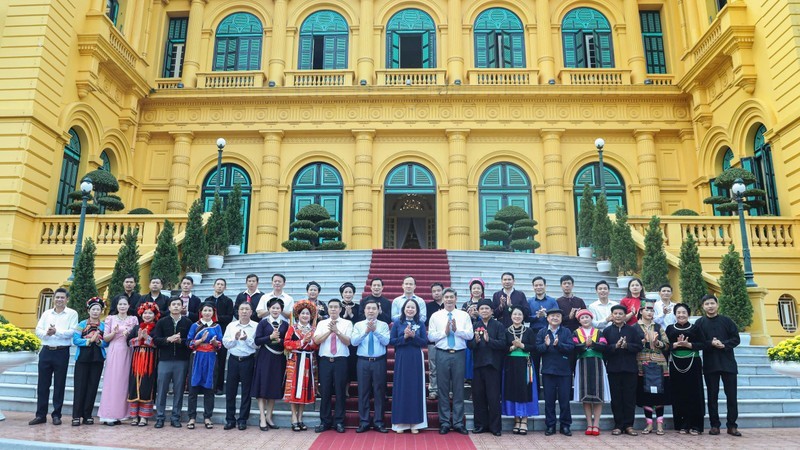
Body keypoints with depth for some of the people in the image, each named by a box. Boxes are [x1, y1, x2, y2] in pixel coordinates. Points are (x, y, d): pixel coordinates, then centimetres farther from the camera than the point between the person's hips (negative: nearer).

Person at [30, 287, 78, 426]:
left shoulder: (72, 313, 0)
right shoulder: (46, 313, 13)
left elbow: (72, 332, -10)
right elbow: (38, 330, 4)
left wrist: (56, 332, -22)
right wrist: (46, 333, -16)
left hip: (62, 352, -3)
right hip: (46, 351, 4)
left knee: (59, 385, 3)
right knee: (42, 384, 6)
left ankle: (56, 415, 12)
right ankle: (40, 415, 15)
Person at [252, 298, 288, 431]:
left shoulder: (285, 324, 7)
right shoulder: (263, 323, 1)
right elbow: (257, 341, -6)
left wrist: (280, 340, -13)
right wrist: (270, 337, -18)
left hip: (279, 359, 3)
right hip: (264, 358, -3)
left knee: (275, 389, 7)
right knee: (263, 388, -3)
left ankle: (269, 416, 19)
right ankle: (262, 418, 2)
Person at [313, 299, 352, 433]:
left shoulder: (347, 323, 5)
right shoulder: (322, 323, 11)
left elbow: (348, 341, -6)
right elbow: (316, 340, -2)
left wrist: (337, 331, -18)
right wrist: (329, 331, -13)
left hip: (341, 361, -1)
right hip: (325, 360, 2)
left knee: (340, 392, 2)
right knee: (325, 392, 5)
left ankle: (339, 422, 13)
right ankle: (325, 422, 16)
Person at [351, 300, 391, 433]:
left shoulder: (383, 325, 4)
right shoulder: (358, 325, 6)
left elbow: (386, 341, -10)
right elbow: (353, 341, -7)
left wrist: (375, 330, -23)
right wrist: (366, 331, -20)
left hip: (379, 362, 0)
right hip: (363, 362, 1)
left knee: (379, 392, 3)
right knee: (363, 392, 4)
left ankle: (378, 422, 13)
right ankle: (364, 422, 14)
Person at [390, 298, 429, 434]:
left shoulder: (420, 324, 6)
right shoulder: (397, 323, 4)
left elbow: (425, 342, 0)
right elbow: (391, 341, 0)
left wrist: (413, 336, -14)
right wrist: (404, 337, -13)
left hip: (416, 359, 1)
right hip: (401, 359, 0)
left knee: (416, 388, 2)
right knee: (401, 388, 1)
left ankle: (415, 423, 10)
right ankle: (400, 422, 9)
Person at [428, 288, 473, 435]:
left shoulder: (464, 315, 5)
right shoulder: (436, 316, 4)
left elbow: (470, 335, -4)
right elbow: (430, 336, -1)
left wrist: (457, 330, -17)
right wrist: (445, 331, -13)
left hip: (459, 354, 0)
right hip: (442, 355, 0)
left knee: (458, 389, 5)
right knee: (443, 389, 5)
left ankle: (458, 423, 15)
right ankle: (445, 423, 15)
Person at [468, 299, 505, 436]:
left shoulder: (498, 326, 1)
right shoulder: (474, 326, 10)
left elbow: (503, 344, -9)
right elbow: (469, 344, 3)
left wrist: (489, 340, -22)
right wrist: (476, 341, -17)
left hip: (493, 365, -3)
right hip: (478, 364, 3)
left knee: (494, 397, 1)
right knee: (478, 396, 7)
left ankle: (495, 426, 10)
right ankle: (481, 424, 18)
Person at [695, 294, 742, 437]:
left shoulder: (727, 321, 4)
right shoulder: (699, 323, 3)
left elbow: (736, 339, 1)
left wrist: (724, 344, -16)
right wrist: (711, 343, -19)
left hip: (728, 362, 0)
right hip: (710, 364, 0)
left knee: (731, 395, 2)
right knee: (712, 395, 5)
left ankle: (732, 425, 12)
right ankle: (714, 425, 13)